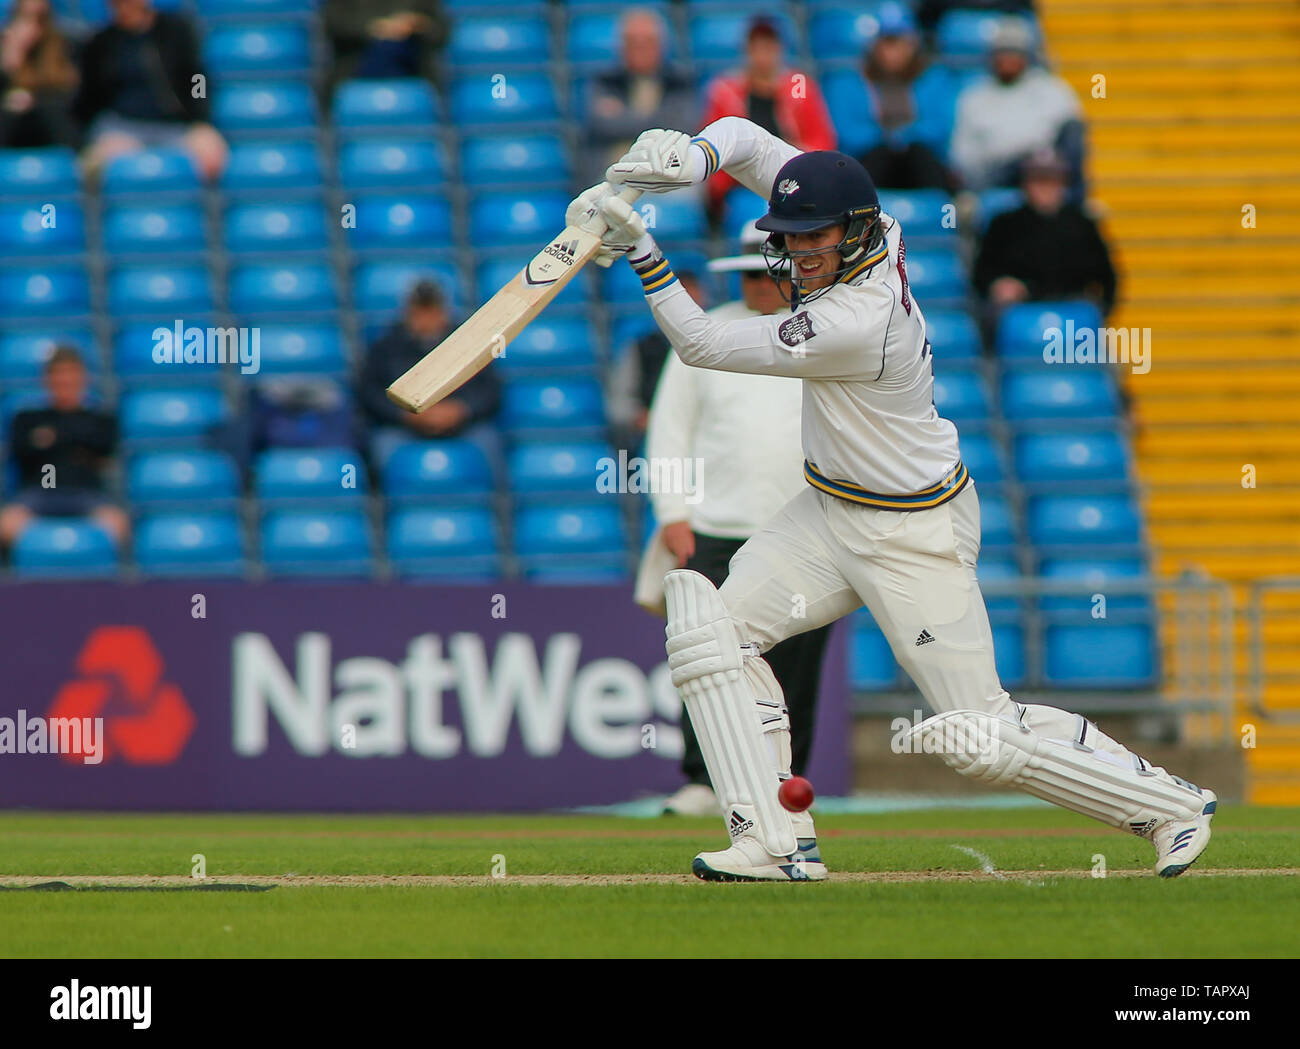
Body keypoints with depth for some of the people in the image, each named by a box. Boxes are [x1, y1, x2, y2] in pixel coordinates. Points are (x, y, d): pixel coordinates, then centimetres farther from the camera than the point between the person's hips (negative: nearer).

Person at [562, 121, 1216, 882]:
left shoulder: (856, 324, -32)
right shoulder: (869, 233, -8)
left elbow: (700, 344, -26)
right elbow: (748, 137, -3)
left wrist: (641, 252, -28)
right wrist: (695, 156, -24)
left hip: (915, 535, -9)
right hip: (830, 514, 9)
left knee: (981, 734, -4)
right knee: (712, 624, -6)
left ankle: (1171, 804, 15)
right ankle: (778, 844, -6)